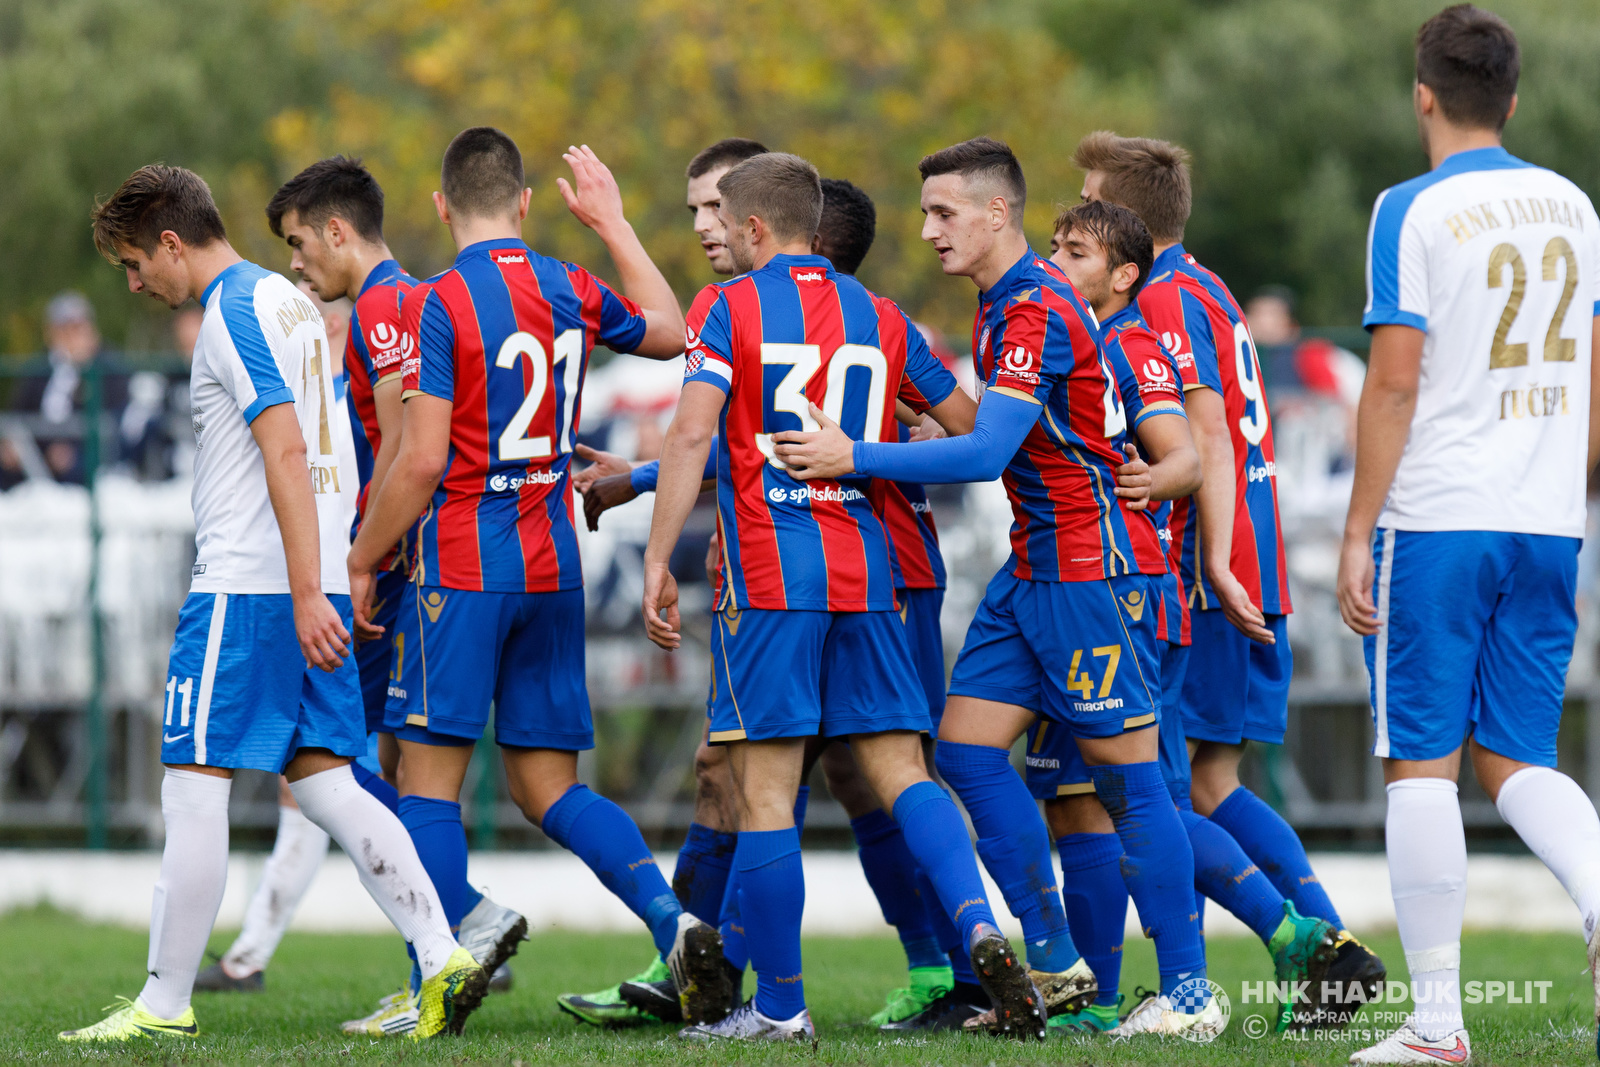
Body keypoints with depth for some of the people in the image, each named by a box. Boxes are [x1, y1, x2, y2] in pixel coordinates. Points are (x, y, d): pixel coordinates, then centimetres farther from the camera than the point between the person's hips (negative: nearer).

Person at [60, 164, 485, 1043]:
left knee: (193, 792, -4)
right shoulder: (285, 301, 19)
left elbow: (285, 452, -20)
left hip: (246, 589, -10)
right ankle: (442, 961, -3)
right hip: (309, 586, 10)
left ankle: (165, 1005, -1)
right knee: (324, 785, 7)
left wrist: (305, 593, -24)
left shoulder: (235, 312, -11)